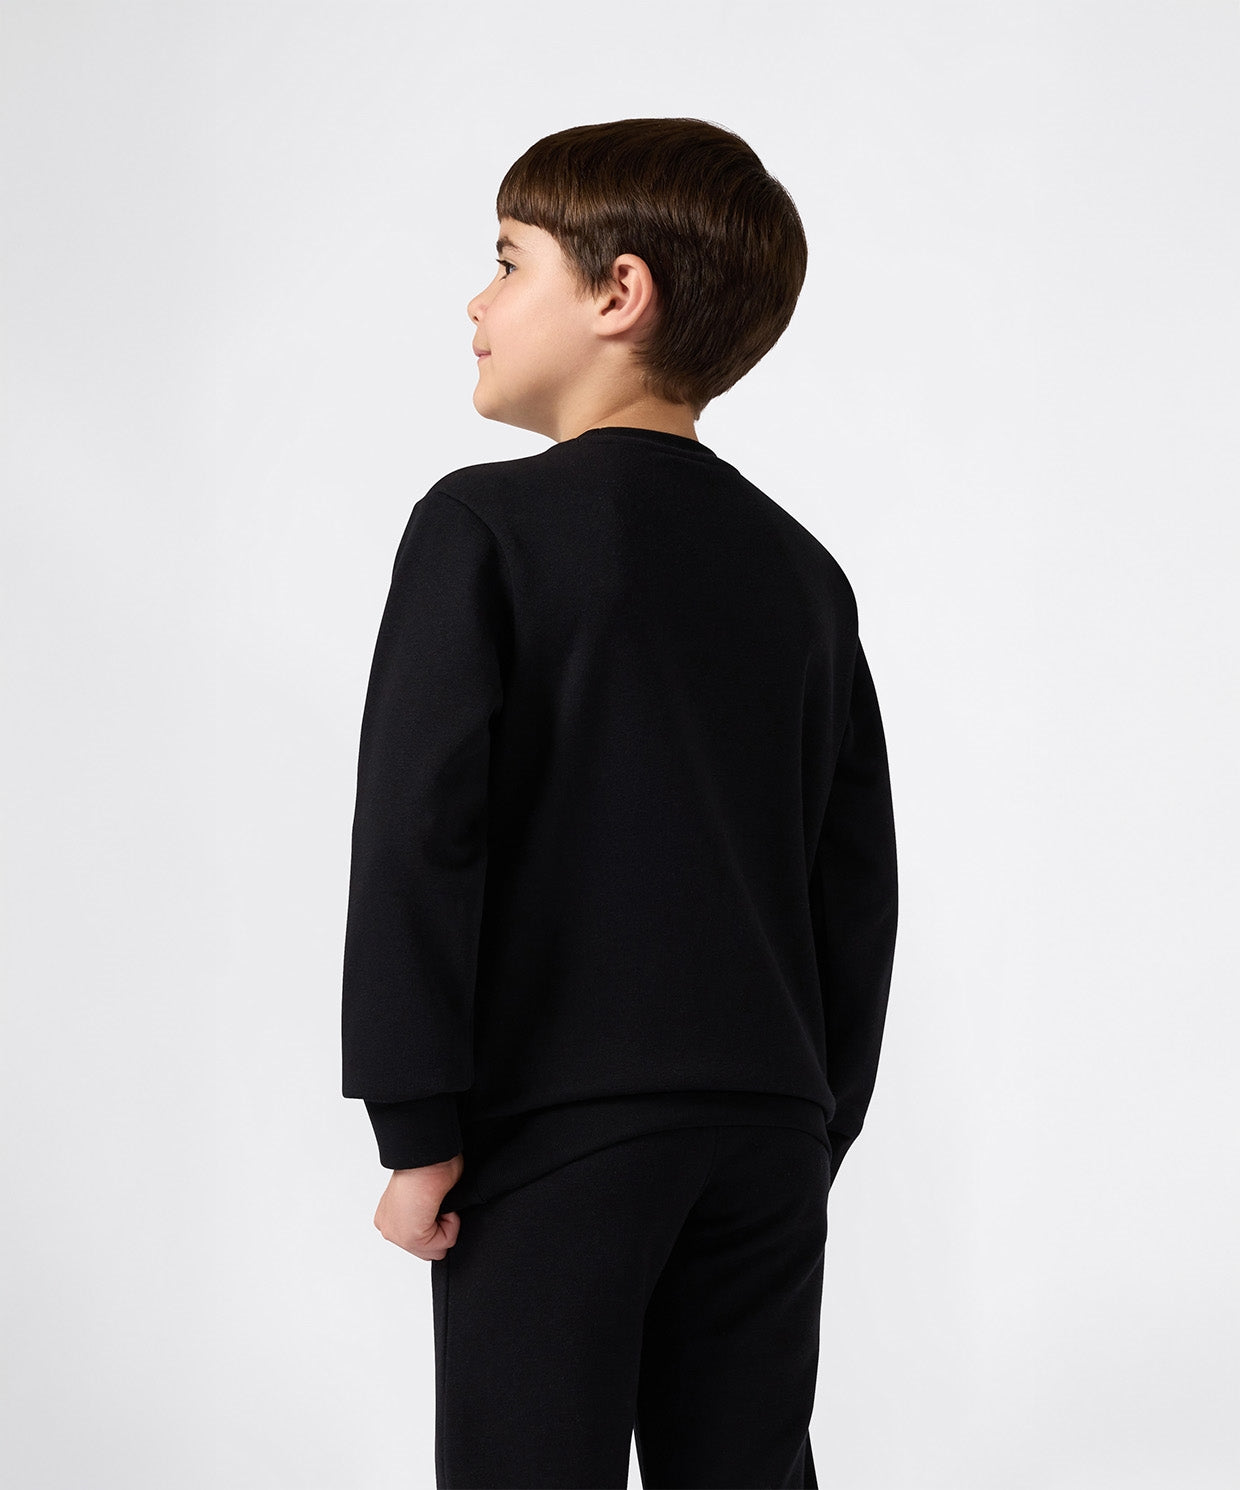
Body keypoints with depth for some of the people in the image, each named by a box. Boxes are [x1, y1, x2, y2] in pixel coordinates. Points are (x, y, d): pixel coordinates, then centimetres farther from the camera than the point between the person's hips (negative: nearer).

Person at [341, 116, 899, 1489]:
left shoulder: (484, 526, -6)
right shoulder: (802, 568, 10)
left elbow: (417, 831, -13)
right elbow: (856, 883, 11)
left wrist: (416, 1126, -9)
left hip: (556, 1122, -5)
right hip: (768, 1128, 5)